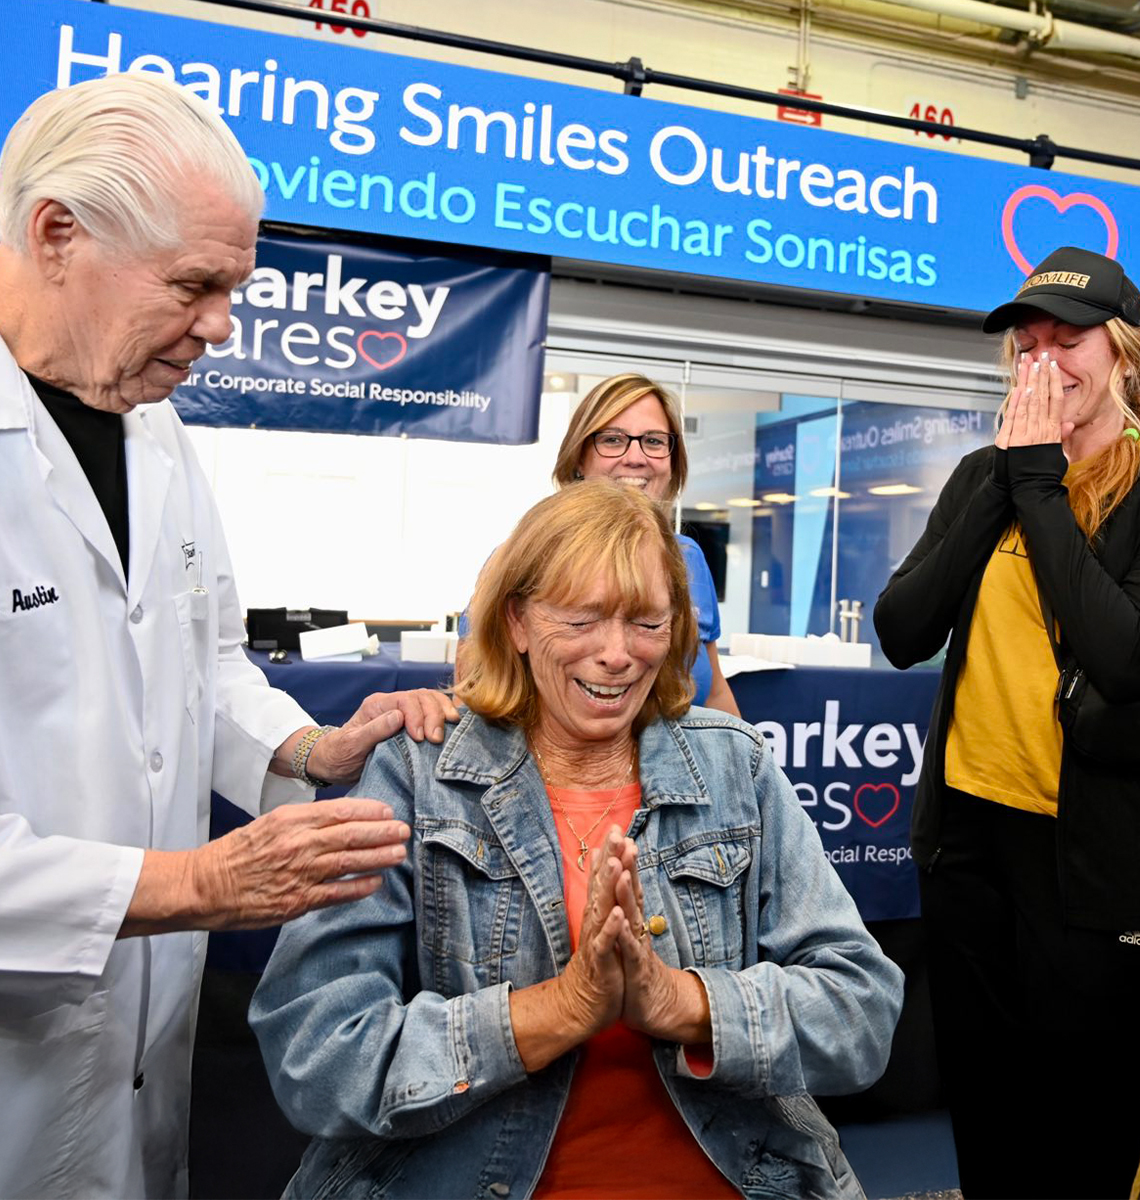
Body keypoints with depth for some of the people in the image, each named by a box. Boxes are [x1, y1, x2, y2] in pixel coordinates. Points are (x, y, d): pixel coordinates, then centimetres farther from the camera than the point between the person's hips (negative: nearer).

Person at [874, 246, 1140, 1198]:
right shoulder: (986, 476, 5)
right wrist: (1006, 476, -10)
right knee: (981, 1101, 21)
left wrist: (1041, 480, -17)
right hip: (969, 827, 4)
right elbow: (902, 633, -7)